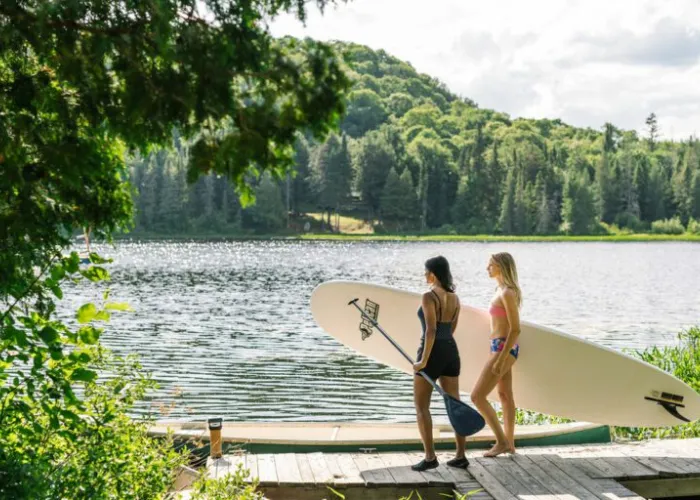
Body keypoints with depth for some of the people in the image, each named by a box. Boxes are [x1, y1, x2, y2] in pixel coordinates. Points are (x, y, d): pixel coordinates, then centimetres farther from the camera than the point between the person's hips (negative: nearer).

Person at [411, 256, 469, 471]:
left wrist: (423, 361, -20)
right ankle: (460, 456, 12)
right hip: (451, 351, 7)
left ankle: (430, 457, -2)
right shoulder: (454, 298, 8)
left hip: (433, 353, -7)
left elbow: (431, 330, -21)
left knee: (421, 407, 3)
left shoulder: (429, 296, -14)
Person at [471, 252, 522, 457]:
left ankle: (502, 441, -1)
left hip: (504, 348, -10)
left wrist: (500, 359, -24)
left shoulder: (507, 293, -19)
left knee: (477, 396, -9)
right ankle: (509, 443, 28)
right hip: (501, 347, 10)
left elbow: (515, 329, -22)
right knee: (505, 395, 17)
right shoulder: (501, 290, 10)